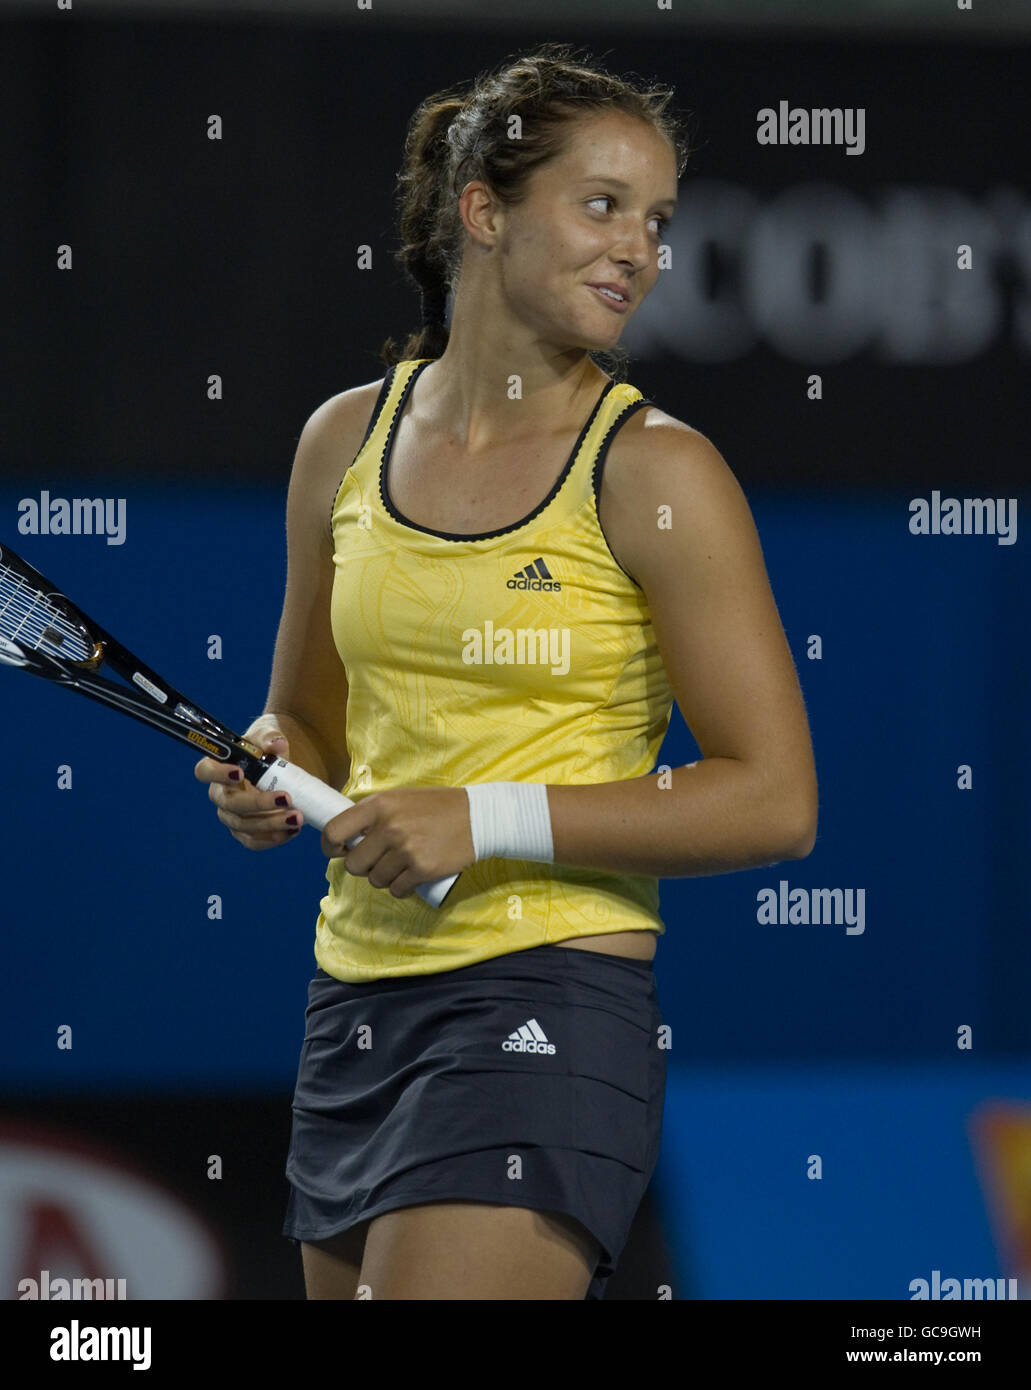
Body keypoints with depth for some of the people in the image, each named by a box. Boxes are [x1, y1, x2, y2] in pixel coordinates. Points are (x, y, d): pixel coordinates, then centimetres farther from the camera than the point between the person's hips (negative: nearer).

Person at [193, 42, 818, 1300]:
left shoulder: (655, 474, -7)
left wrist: (488, 822, -16)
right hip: (357, 1002, 6)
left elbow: (773, 803, -10)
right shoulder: (348, 439, 9)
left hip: (547, 1008, -6)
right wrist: (272, 774, -2)